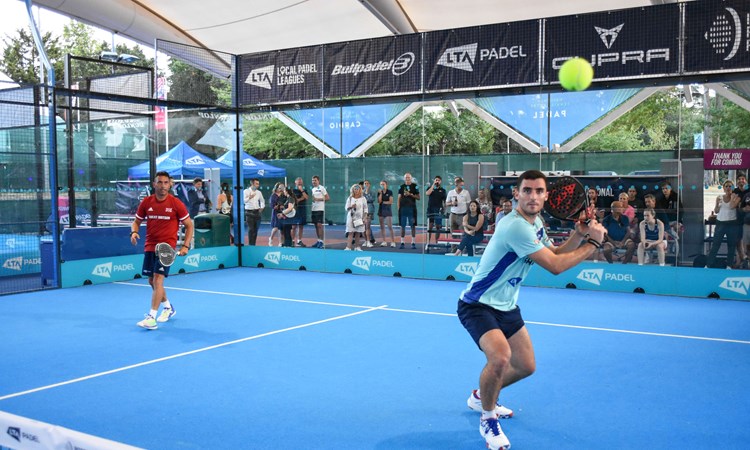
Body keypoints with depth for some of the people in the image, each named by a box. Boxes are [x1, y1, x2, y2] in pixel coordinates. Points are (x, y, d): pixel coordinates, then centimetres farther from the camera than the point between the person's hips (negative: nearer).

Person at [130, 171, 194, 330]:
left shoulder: (176, 203, -6)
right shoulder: (146, 202, 2)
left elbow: (189, 225, 1)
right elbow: (136, 221, 13)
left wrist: (185, 246, -8)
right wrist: (134, 232, -10)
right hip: (150, 246, 5)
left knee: (158, 279, -16)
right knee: (152, 281, 14)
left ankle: (152, 317, -15)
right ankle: (168, 307, 38)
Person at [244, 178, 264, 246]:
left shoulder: (259, 192, 10)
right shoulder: (246, 191, -2)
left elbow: (262, 201, 26)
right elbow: (243, 201, -14)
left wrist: (262, 208, 12)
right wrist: (249, 197, -29)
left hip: (257, 212, 4)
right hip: (249, 212, -4)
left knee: (256, 229, 5)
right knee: (251, 229, -9)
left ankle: (253, 244, 12)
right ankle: (250, 244, -5)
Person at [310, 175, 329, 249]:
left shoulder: (321, 188, -6)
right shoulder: (313, 189, 17)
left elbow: (328, 198, -10)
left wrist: (319, 199, -17)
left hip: (320, 209, -8)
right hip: (314, 209, 8)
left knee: (319, 225, -11)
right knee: (316, 225, 7)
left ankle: (321, 241, -10)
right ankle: (318, 240, 13)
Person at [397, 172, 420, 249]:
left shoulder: (415, 186, 2)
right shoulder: (401, 187, 10)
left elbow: (418, 197, 1)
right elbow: (399, 198, 11)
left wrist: (410, 194, -13)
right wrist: (398, 207, 2)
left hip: (411, 208, -2)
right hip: (403, 208, 2)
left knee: (413, 226, -1)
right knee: (402, 226, 5)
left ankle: (413, 243, 4)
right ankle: (402, 242, 10)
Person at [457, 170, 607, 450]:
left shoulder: (535, 222, 3)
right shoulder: (516, 226, -28)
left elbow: (556, 253, 10)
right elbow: (555, 266, -26)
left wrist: (579, 234, -7)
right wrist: (593, 243, -16)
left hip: (506, 306, 10)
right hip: (478, 306, -9)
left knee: (526, 366, 15)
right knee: (500, 357, -32)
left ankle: (481, 397, 41)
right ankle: (488, 419, -5)